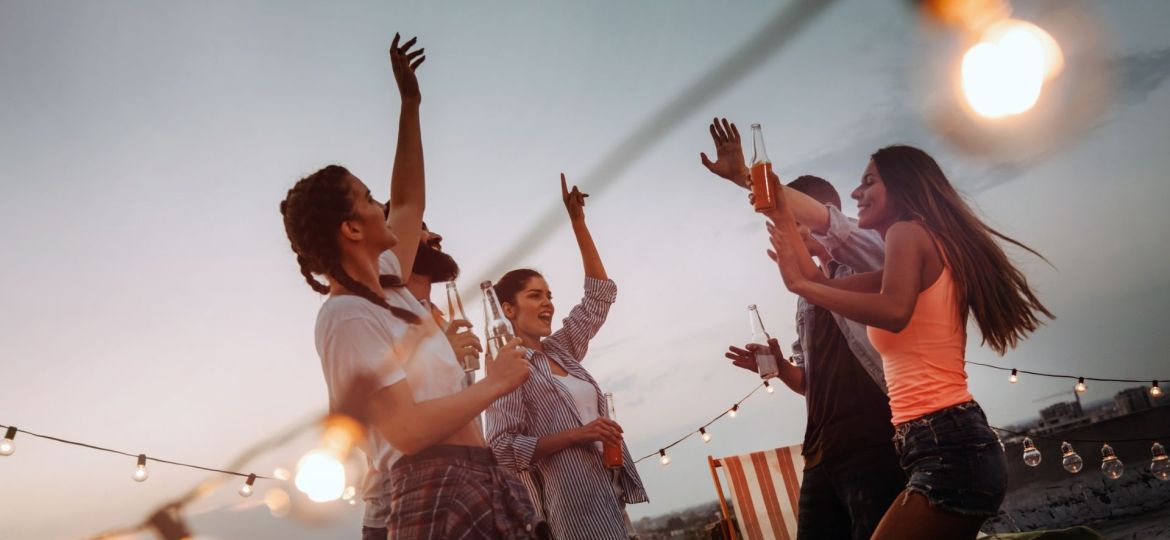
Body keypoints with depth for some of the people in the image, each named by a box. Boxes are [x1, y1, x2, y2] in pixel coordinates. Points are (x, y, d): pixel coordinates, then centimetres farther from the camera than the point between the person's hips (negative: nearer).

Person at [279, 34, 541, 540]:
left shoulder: (384, 289, 11)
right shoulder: (348, 317, -16)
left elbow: (410, 202, 24)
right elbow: (406, 430, -23)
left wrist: (410, 104, 25)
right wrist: (495, 383, -13)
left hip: (467, 485, 9)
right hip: (436, 495, -9)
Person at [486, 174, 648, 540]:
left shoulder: (561, 350, 14)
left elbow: (600, 295, 18)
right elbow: (502, 448, -14)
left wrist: (578, 222, 13)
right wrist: (577, 434, -19)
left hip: (610, 500, 8)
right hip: (577, 507, -8)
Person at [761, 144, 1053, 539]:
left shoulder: (908, 231, -4)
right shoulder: (928, 250, 24)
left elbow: (893, 311, -25)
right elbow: (825, 285, 23)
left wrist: (800, 283, -16)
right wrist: (783, 218, 26)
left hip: (948, 449, -10)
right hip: (954, 447, 10)